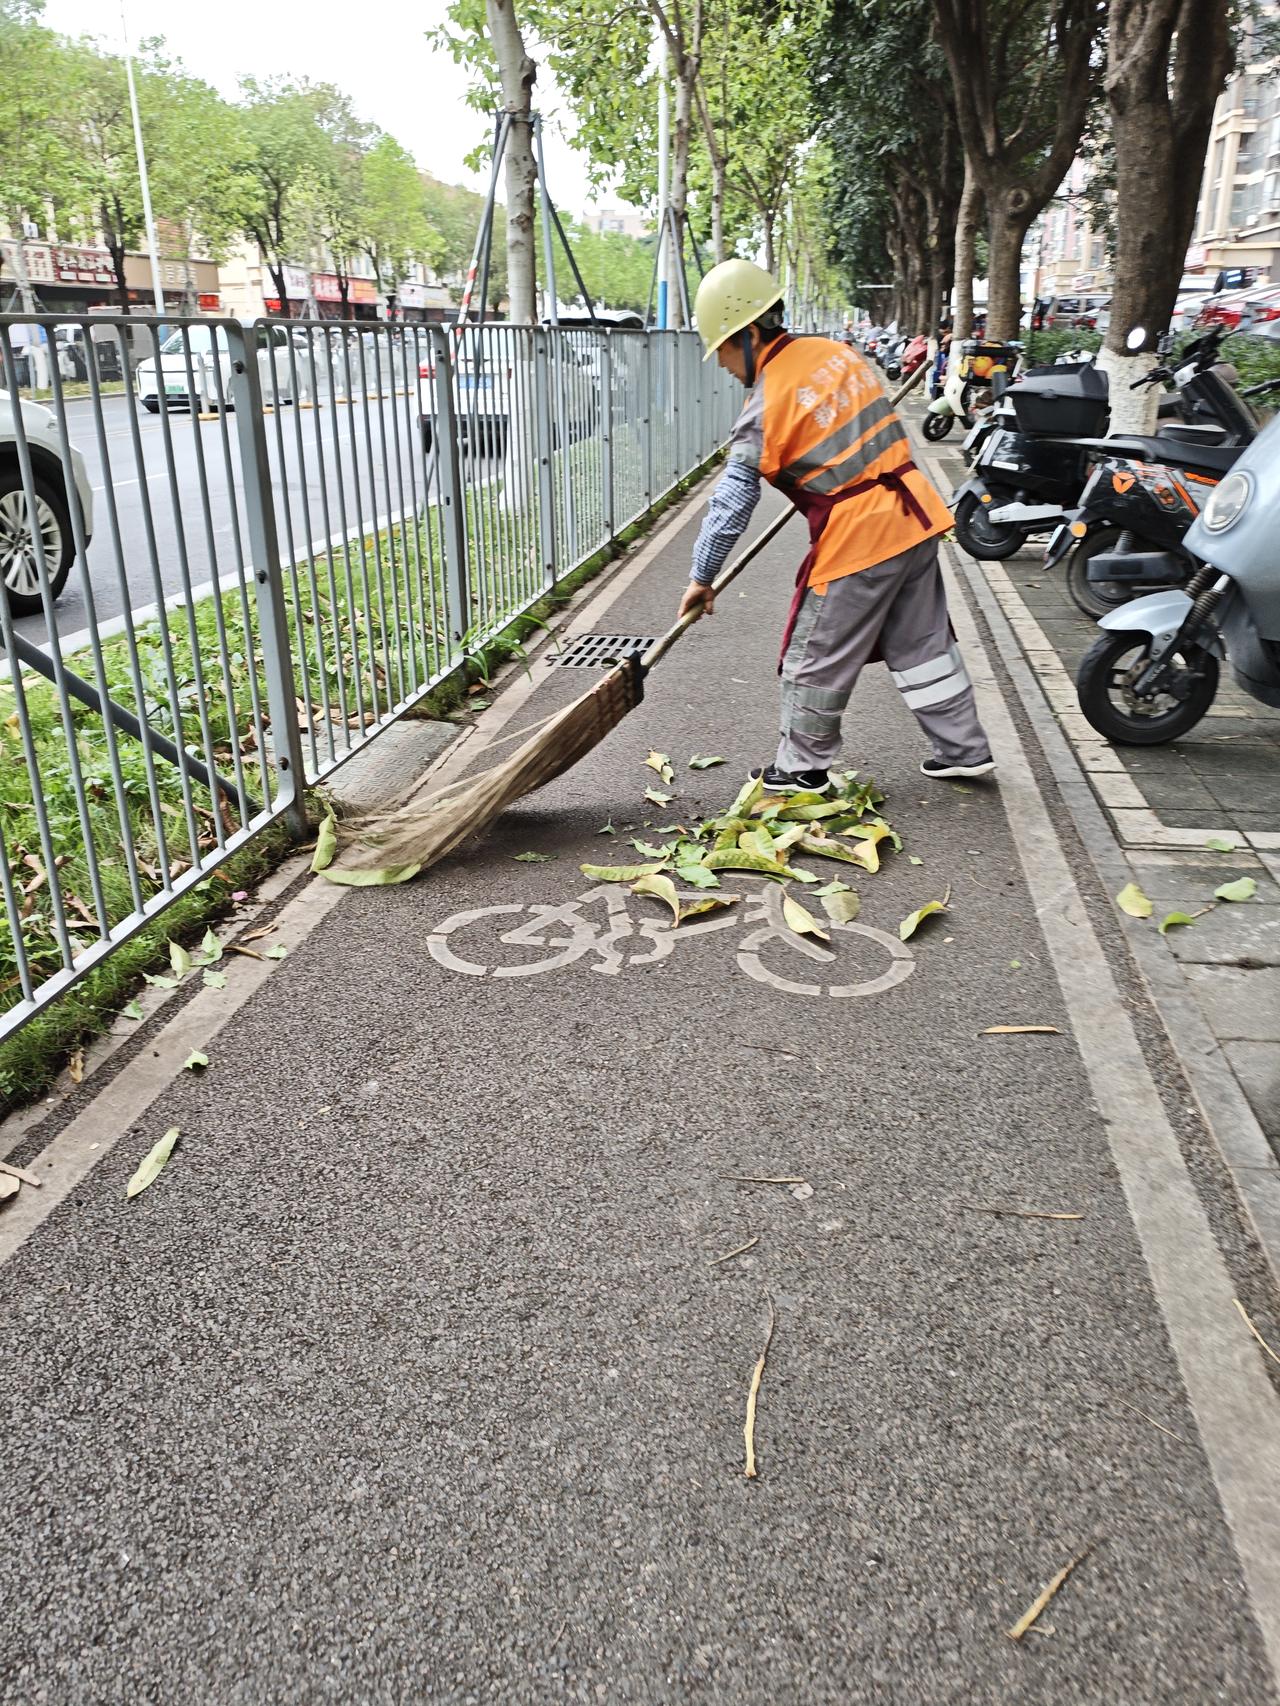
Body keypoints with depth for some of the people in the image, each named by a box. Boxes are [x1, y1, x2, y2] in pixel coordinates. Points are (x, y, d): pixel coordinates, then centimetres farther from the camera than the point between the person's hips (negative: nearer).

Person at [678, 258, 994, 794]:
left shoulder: (766, 406, -14)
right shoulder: (834, 351, 8)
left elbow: (730, 502, -11)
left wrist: (702, 578, -4)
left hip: (856, 539, -8)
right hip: (914, 516, 8)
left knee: (816, 657, 7)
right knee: (923, 642, 17)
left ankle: (802, 768, 19)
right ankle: (964, 750, 24)